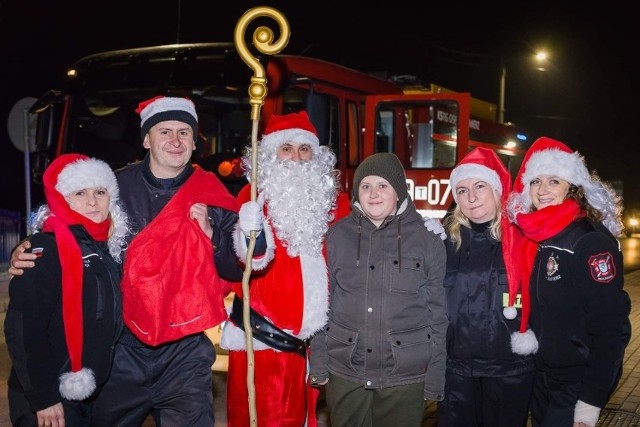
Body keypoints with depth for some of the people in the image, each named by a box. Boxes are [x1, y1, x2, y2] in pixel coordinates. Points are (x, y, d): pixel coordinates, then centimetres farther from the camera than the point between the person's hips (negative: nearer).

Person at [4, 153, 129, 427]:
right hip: (47, 403, -7)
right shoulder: (46, 249, -15)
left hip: (90, 395, 7)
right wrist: (42, 397, -20)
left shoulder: (106, 250, 9)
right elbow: (23, 329, -20)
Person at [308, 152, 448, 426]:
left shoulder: (427, 239, -3)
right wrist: (318, 365, 1)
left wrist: (435, 379, -2)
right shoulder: (337, 236, 1)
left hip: (406, 375, -1)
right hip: (345, 372, 1)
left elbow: (437, 311, 0)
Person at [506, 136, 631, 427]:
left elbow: (611, 327, -21)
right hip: (540, 377, 7)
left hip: (576, 383, -7)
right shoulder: (532, 237, 4)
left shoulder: (591, 241, -18)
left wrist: (591, 402, -21)